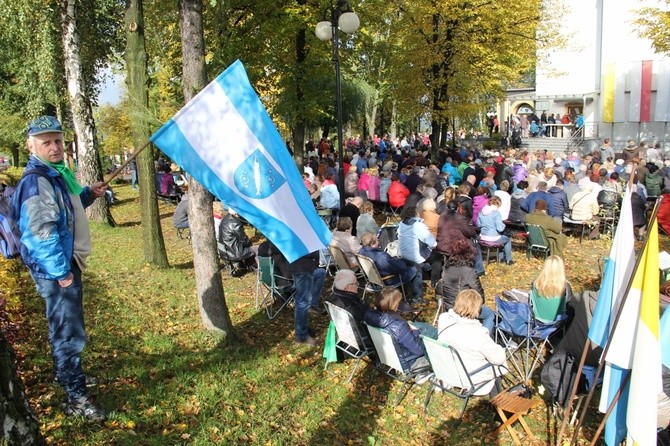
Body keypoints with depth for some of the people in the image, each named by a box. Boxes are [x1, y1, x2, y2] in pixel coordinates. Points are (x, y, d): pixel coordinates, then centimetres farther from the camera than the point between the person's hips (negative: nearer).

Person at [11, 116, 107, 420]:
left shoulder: (57, 173, 11)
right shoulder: (37, 181, -20)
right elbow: (40, 232, -25)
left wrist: (89, 195, 12)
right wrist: (60, 272, -23)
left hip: (68, 264, 10)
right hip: (56, 270, -10)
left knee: (67, 326, 24)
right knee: (69, 332, -5)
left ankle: (67, 373, 42)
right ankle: (77, 398, 4)